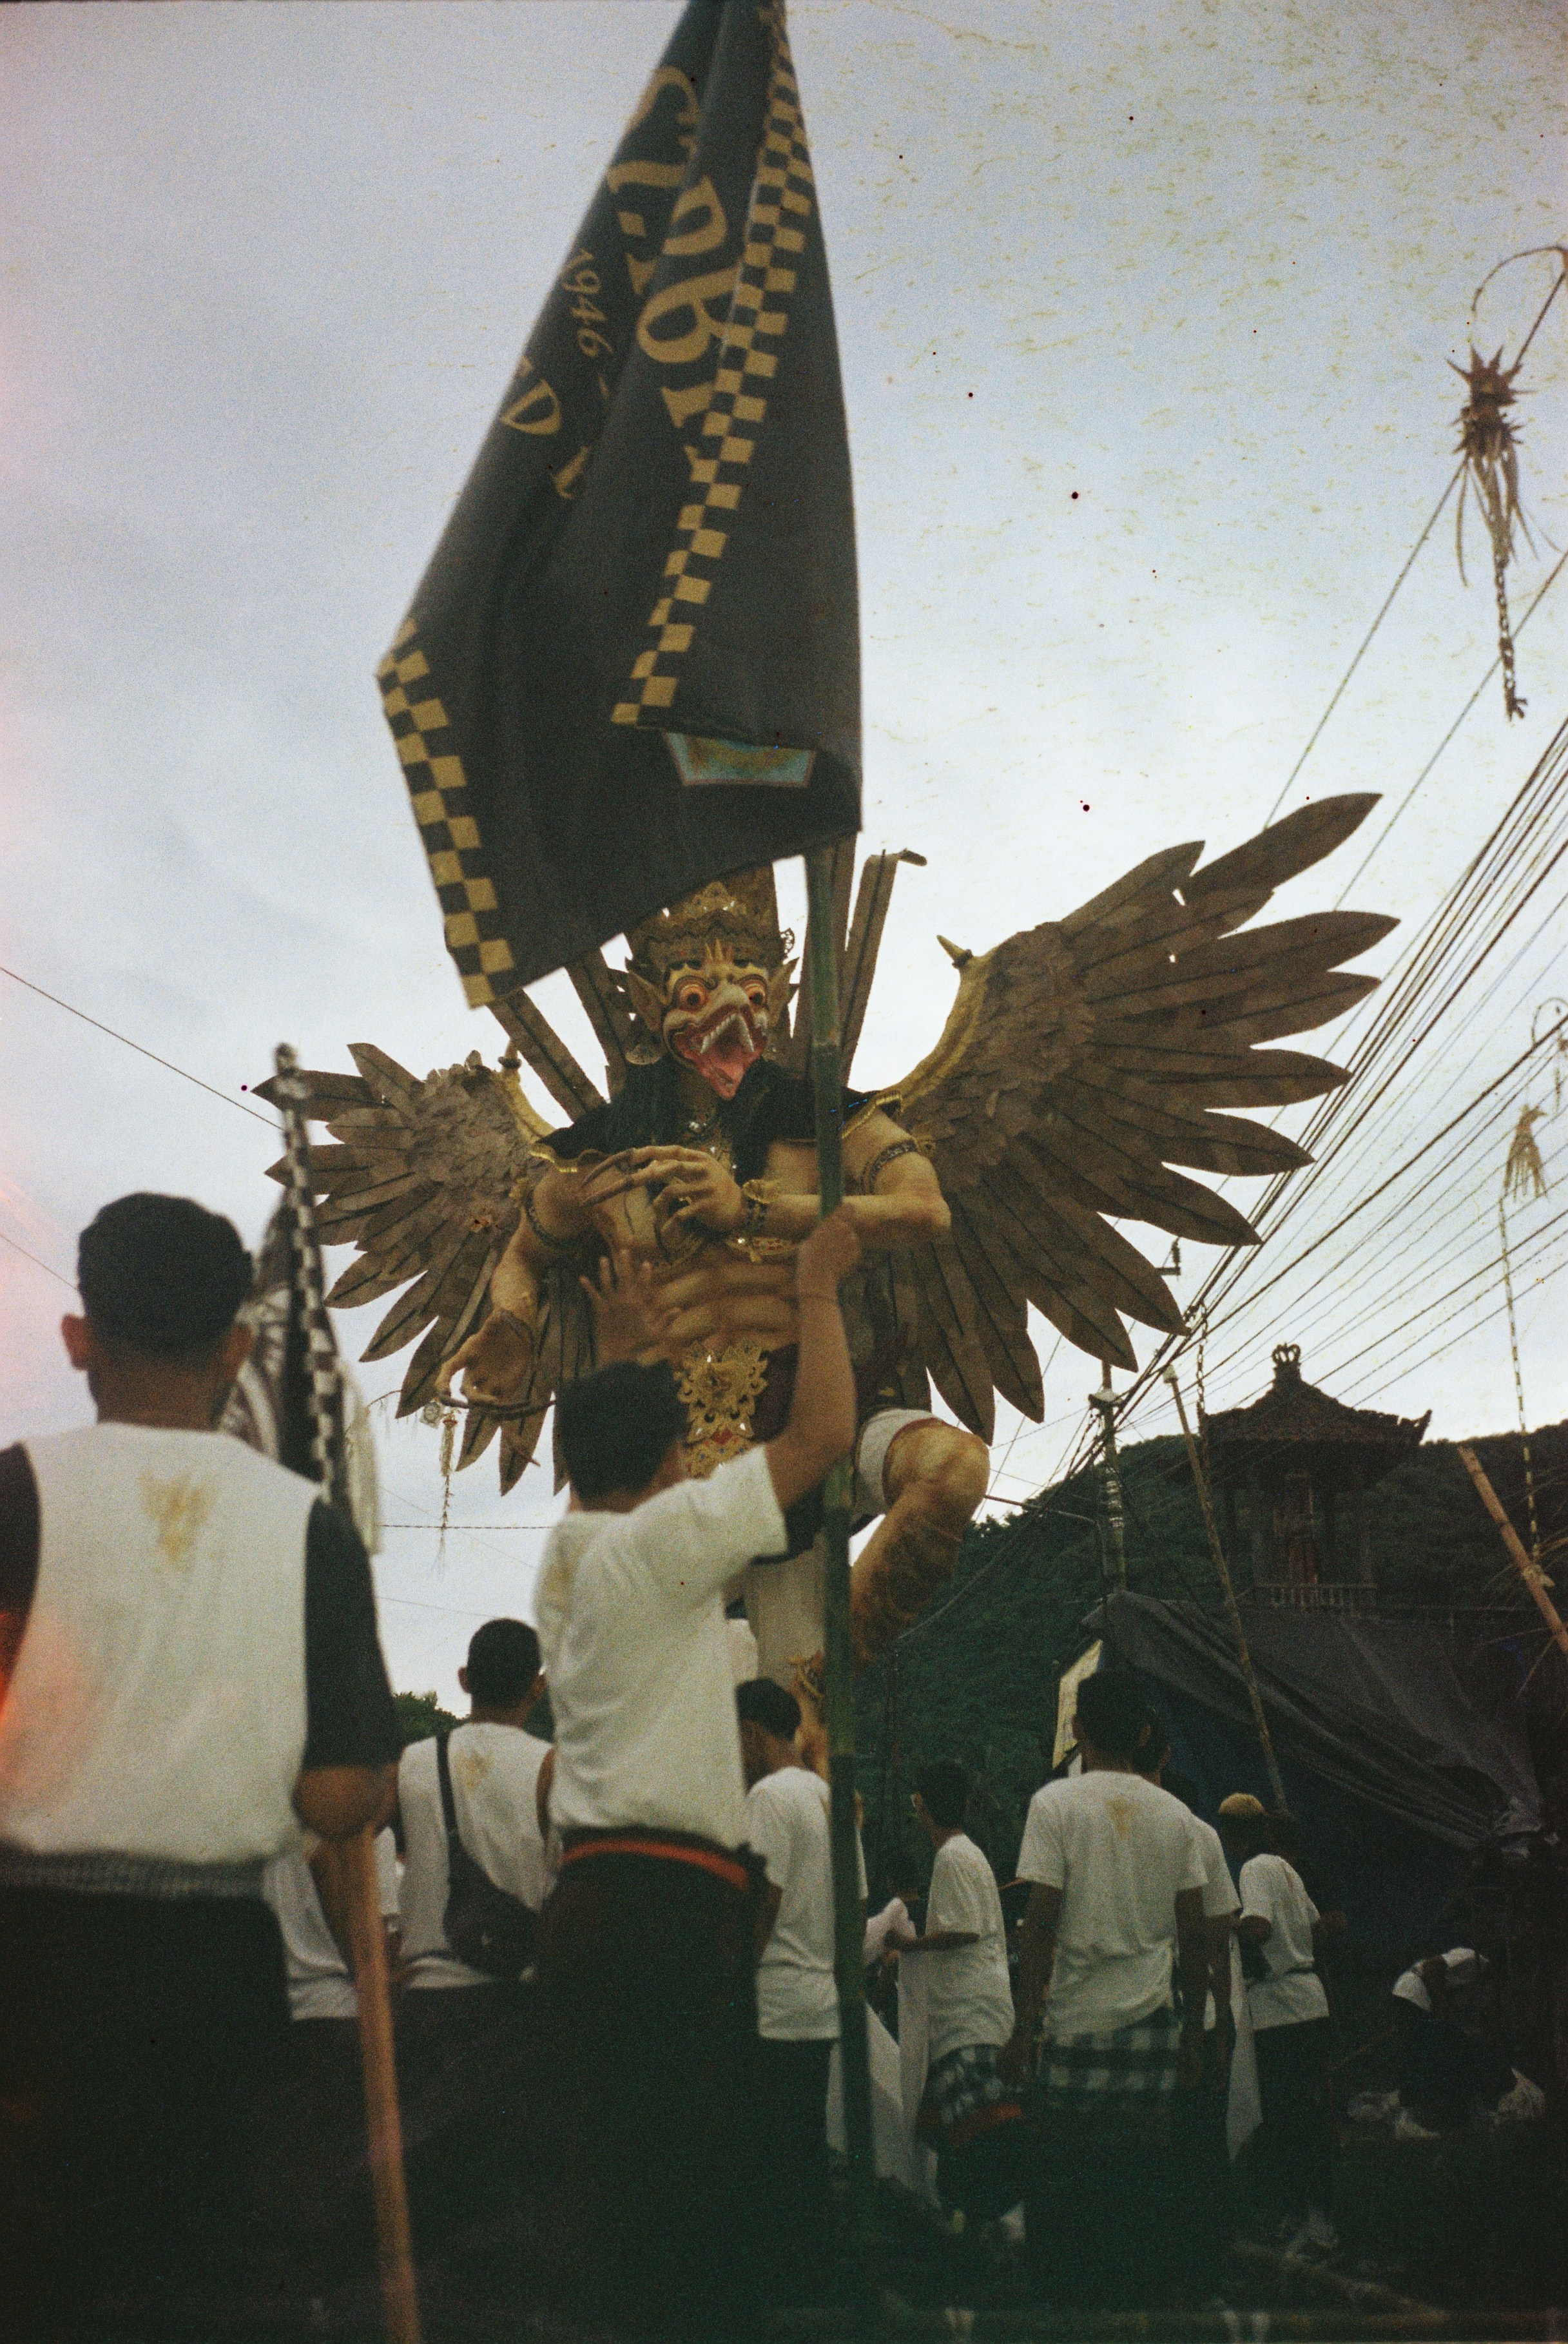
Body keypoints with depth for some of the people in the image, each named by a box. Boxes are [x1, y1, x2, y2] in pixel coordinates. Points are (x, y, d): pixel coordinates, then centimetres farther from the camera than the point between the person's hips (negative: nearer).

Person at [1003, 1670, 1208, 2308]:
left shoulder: (1056, 1802, -6)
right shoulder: (1173, 1812, 6)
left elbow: (1041, 1923, -10)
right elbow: (1193, 1933, 7)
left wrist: (1024, 2026, -5)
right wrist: (1194, 2031, 16)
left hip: (1080, 2017, -3)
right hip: (1155, 2017, 3)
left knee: (1062, 2168, 4)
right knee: (1145, 2166, 9)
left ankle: (1066, 2301, 5)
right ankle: (1139, 2300, 12)